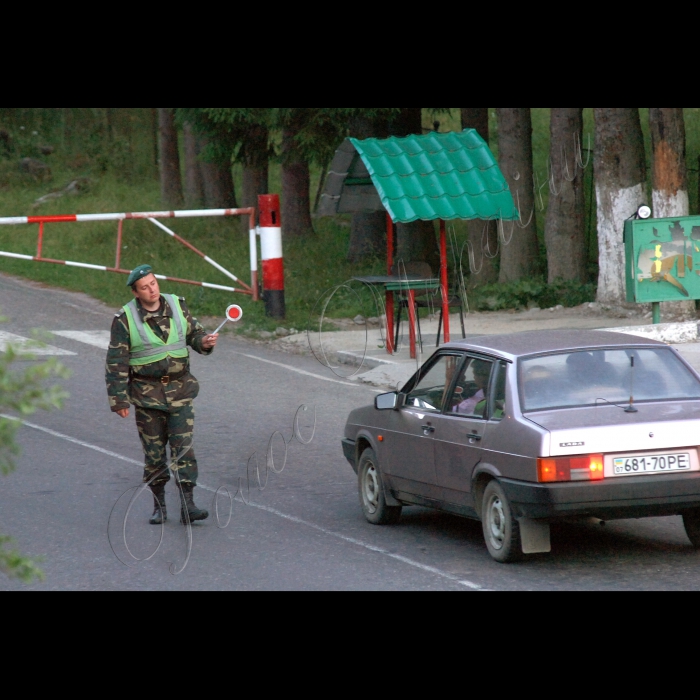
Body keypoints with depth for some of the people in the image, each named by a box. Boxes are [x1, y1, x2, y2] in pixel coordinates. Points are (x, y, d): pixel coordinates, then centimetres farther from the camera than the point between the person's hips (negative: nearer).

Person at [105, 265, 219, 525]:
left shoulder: (177, 306, 2)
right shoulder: (125, 319, -7)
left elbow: (193, 333, 15)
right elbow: (116, 362, -5)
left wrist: (204, 342, -9)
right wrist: (119, 399, -8)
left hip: (180, 389, 2)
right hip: (147, 393, -2)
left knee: (183, 446, -5)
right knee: (154, 451, 5)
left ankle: (187, 505, -7)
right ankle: (159, 504, 18)